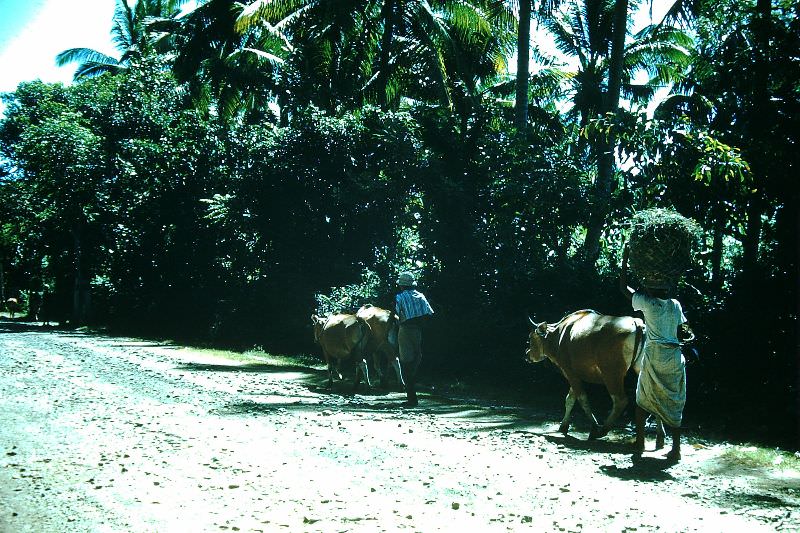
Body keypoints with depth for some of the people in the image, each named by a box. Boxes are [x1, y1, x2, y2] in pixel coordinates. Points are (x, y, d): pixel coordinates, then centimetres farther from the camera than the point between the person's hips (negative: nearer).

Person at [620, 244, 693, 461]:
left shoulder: (647, 302, -6)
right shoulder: (676, 305, 3)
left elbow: (623, 286, 3)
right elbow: (682, 333, 3)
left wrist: (625, 259, 6)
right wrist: (688, 335, 25)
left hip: (653, 357, -3)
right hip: (675, 357, 3)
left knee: (642, 399, 14)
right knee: (674, 403, 8)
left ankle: (639, 442, 15)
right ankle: (675, 448, 5)